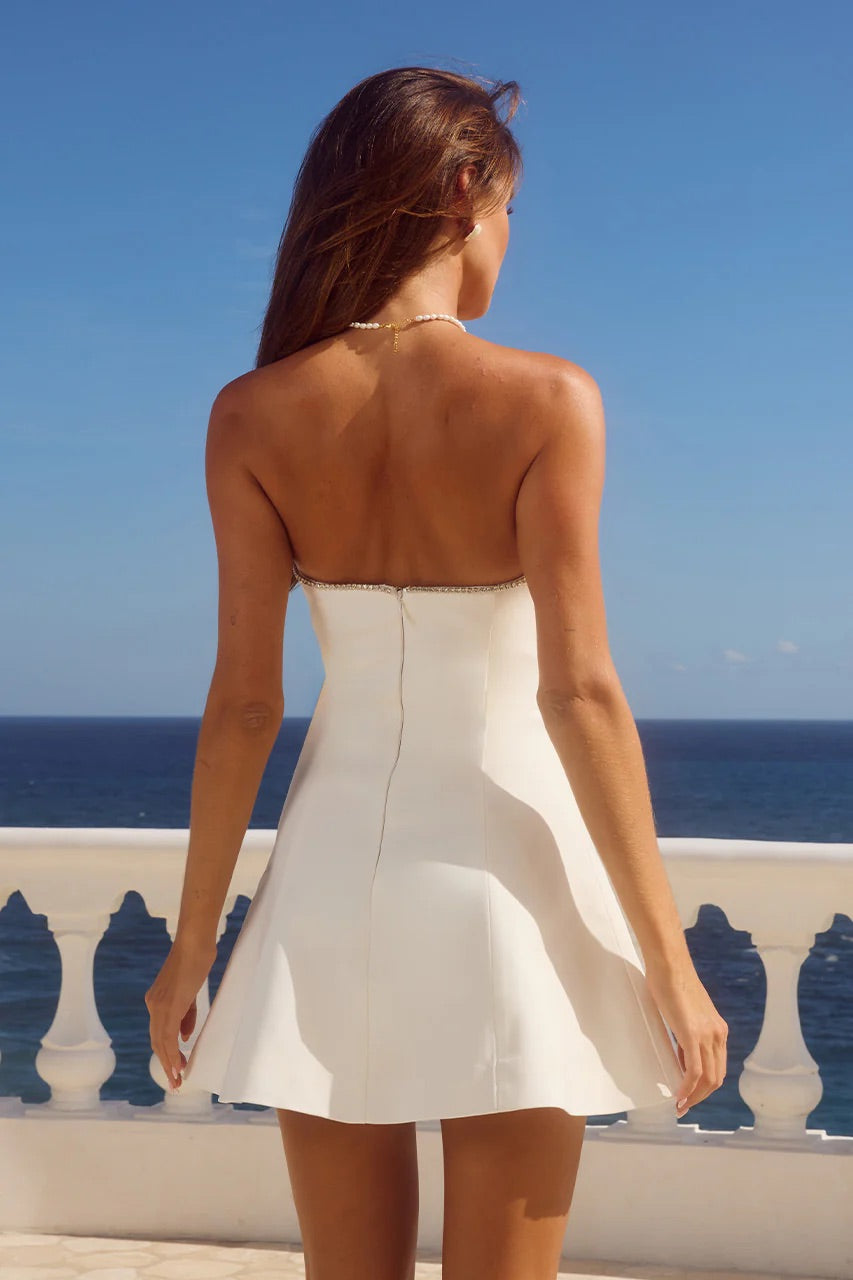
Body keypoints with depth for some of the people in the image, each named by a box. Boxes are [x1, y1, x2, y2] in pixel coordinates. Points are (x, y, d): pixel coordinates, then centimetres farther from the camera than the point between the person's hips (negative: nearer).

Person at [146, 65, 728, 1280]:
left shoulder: (255, 416, -4)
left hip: (333, 873, 3)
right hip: (500, 874, -2)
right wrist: (668, 960, -9)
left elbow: (243, 703, -5)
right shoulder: (545, 400, -12)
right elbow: (580, 696, -15)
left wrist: (193, 944, 5)